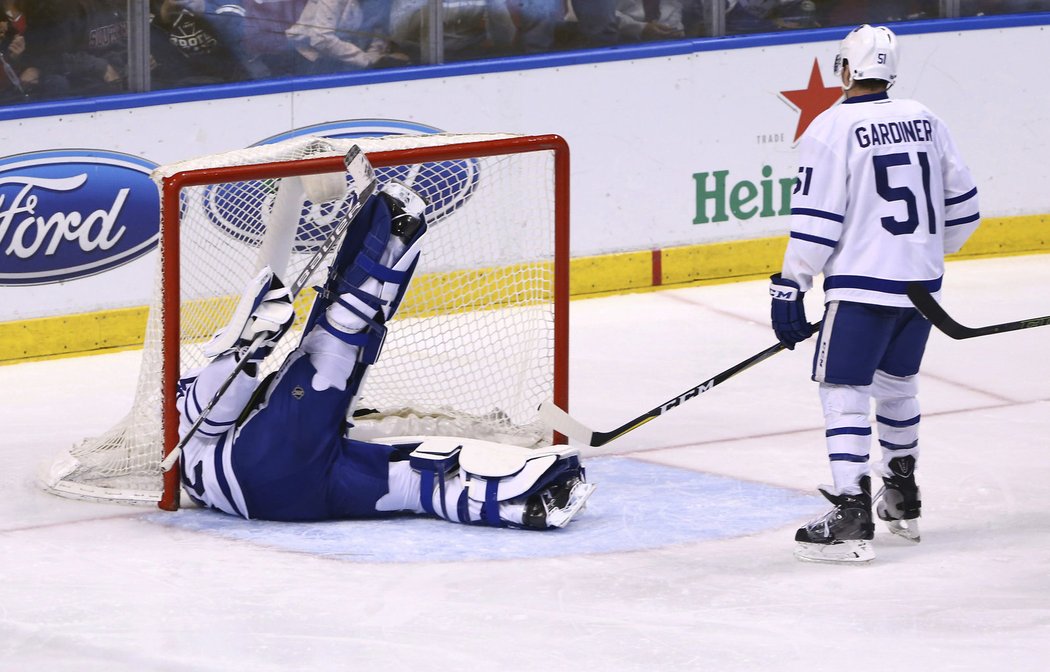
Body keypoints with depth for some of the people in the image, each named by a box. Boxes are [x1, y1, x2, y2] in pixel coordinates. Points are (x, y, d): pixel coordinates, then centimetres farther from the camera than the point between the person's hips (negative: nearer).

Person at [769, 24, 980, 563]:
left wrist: (790, 290, -8)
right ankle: (902, 500, 34)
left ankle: (850, 518, -13)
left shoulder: (832, 128, -10)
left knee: (844, 391, -4)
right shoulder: (923, 120, 7)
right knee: (897, 382, 23)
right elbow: (961, 203, 14)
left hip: (863, 284, -7)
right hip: (921, 284, 7)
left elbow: (815, 219, -14)